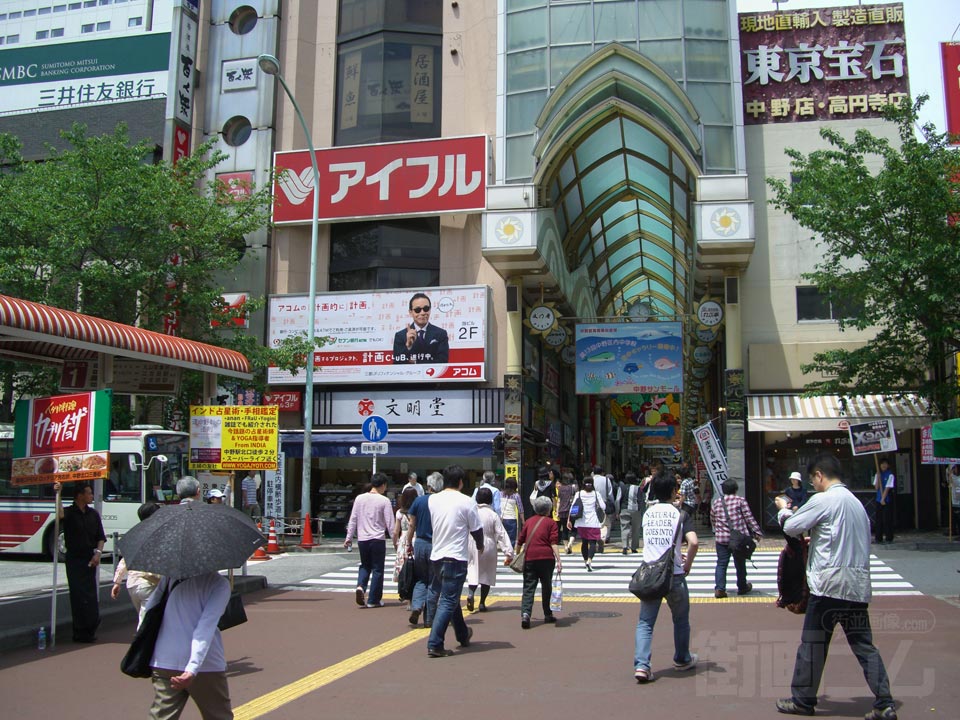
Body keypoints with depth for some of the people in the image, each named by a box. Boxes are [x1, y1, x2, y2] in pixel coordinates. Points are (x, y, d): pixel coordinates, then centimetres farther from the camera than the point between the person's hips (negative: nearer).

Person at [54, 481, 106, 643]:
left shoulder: (93, 514, 9)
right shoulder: (69, 512, -5)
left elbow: (101, 537, 10)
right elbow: (60, 515, -31)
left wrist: (98, 553, -5)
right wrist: (58, 494, -36)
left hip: (90, 559, 4)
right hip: (74, 559, -4)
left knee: (92, 595, 3)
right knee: (78, 595, -3)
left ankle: (90, 629, 13)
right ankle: (80, 631, 4)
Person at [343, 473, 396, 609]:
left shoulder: (360, 498, 3)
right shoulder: (384, 500, -7)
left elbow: (353, 519, 6)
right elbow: (390, 523, -6)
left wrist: (349, 537, 13)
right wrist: (395, 540, 3)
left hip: (362, 539, 4)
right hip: (378, 539, -3)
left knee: (364, 565, 20)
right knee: (377, 569, 7)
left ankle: (360, 586, -6)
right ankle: (373, 600, 10)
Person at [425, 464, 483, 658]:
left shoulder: (432, 499, 3)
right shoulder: (466, 502, -11)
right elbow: (476, 529, -2)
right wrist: (480, 547, 16)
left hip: (436, 556, 6)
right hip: (456, 557, -6)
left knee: (450, 597, 21)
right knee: (448, 601, -3)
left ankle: (463, 635, 37)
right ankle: (434, 645, -8)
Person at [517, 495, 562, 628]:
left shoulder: (529, 521, 14)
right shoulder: (551, 523, 4)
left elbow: (520, 541, 16)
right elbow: (554, 542, -8)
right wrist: (558, 560, -12)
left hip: (529, 558, 2)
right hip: (546, 557, -2)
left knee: (528, 587, 1)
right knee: (546, 587, 15)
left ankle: (525, 613, -20)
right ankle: (547, 615, 22)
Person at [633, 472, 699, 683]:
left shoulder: (647, 513, 8)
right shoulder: (680, 514, -5)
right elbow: (693, 542, -20)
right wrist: (688, 564, -4)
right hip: (674, 574, -3)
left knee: (645, 622, 5)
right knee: (681, 619, 19)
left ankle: (641, 665, -9)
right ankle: (682, 660, 34)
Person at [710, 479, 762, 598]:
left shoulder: (716, 502, 7)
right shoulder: (740, 500, -4)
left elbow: (712, 519, 17)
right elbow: (749, 518, -6)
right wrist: (757, 532, 1)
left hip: (721, 538, 2)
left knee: (721, 564, 3)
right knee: (740, 563, 13)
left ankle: (719, 588, -9)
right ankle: (742, 587, 26)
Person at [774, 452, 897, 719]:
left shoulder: (823, 500, -10)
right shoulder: (857, 503, 14)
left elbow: (791, 527, -6)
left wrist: (784, 509, 14)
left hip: (829, 584, -7)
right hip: (858, 586, 7)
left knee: (812, 644, 5)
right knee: (864, 645, 10)